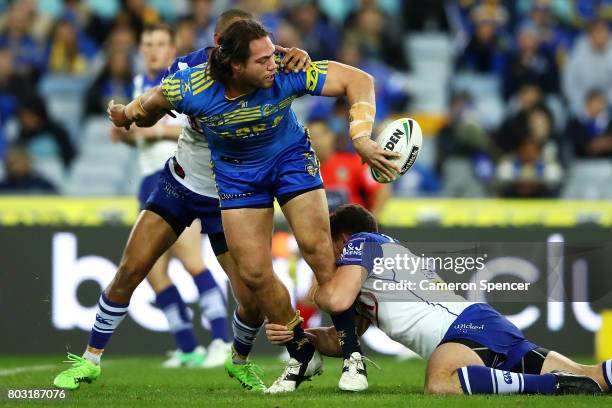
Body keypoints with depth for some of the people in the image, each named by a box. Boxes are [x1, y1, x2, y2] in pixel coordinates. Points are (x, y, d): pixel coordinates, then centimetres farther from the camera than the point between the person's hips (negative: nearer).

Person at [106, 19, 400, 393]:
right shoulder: (191, 89, -29)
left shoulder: (287, 74, -32)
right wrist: (130, 114, -21)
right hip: (236, 172, 1)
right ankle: (302, 356, 15)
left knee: (317, 249, -16)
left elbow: (359, 80, -26)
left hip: (290, 155, -1)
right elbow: (149, 107, -4)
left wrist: (362, 139, -34)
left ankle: (352, 355, -6)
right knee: (254, 271, -5)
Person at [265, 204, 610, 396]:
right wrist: (297, 335, 22)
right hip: (498, 329, 9)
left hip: (468, 326, -9)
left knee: (441, 385, -41)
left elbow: (336, 299, -6)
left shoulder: (361, 243, 10)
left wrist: (315, 290, 17)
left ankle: (561, 385, -51)